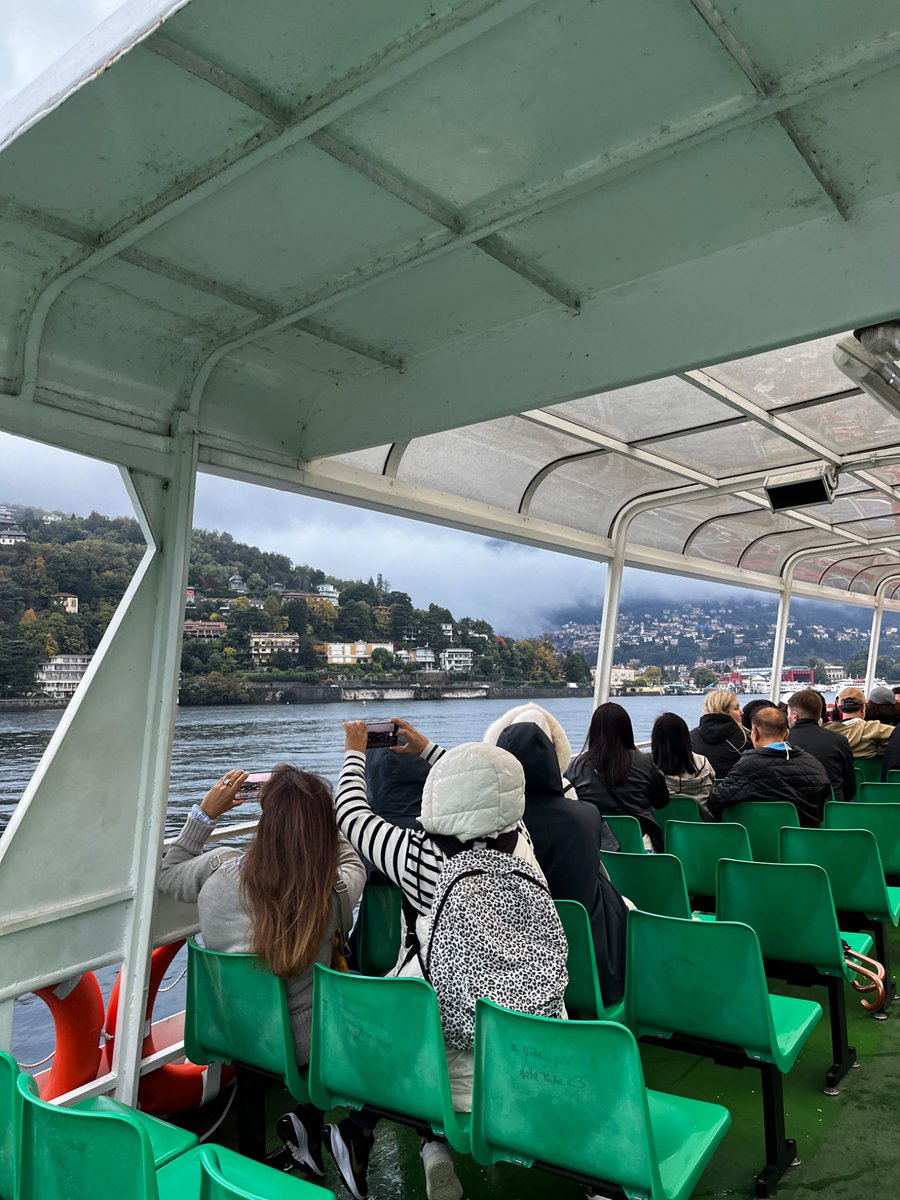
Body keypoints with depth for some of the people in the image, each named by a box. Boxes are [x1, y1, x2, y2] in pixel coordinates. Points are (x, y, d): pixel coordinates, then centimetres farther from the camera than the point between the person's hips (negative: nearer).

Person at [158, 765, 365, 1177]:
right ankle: (309, 1121, 16)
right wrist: (309, 807, 2)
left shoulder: (218, 868, -21)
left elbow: (167, 874, 3)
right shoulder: (334, 891, -26)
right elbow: (352, 862, 0)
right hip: (300, 1046, -3)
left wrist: (205, 812, 1)